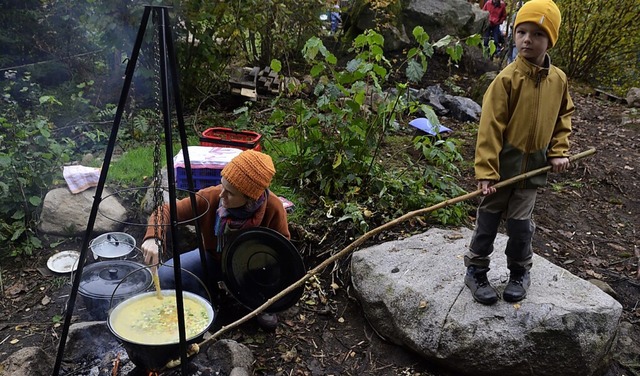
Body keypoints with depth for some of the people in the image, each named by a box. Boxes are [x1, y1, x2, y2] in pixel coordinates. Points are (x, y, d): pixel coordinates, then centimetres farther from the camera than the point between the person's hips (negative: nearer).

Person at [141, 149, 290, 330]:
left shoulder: (273, 207, -30)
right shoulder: (209, 197, -28)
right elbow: (166, 211, -21)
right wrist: (153, 238, -42)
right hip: (214, 258, 2)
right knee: (165, 276, -20)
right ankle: (209, 294, 9)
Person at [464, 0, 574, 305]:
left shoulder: (558, 79, 0)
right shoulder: (508, 78, -16)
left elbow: (563, 116, 17)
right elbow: (490, 127, -17)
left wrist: (559, 150, 6)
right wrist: (486, 171, -19)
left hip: (534, 167, 3)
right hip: (503, 164, -3)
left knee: (520, 223, 8)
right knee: (488, 221, 8)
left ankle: (520, 273, 30)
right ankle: (476, 272, 24)